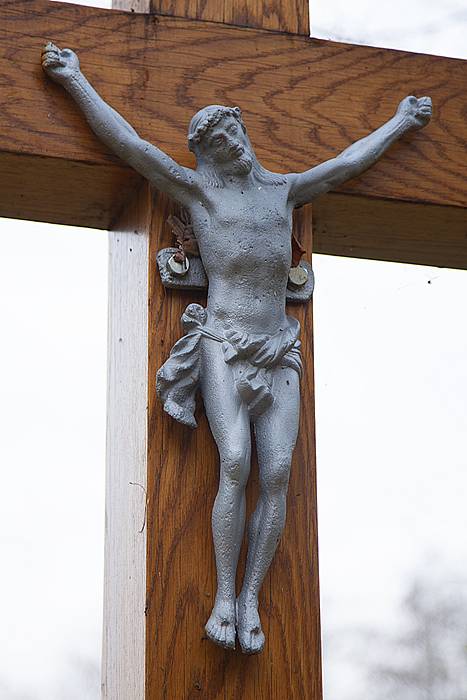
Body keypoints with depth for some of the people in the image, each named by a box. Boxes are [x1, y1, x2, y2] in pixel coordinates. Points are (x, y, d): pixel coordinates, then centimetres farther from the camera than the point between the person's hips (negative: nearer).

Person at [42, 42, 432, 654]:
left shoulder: (284, 190, 19)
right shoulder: (196, 188, 8)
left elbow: (349, 161, 32)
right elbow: (128, 144, 3)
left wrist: (398, 123, 42)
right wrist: (76, 81, 2)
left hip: (278, 353, 4)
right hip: (223, 345, -4)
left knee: (277, 473, -11)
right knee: (236, 463, -21)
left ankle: (251, 600, -8)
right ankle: (224, 598, -16)